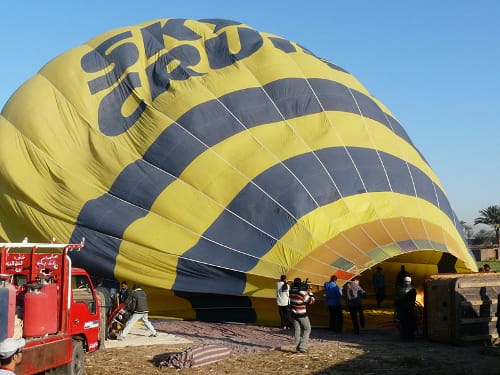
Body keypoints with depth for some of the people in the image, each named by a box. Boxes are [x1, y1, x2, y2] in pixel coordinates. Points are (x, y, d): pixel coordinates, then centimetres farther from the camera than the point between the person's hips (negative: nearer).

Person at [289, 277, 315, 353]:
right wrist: (310, 293, 1)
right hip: (302, 315, -5)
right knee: (307, 329, 10)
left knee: (297, 330, 12)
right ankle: (302, 347, 2)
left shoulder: (291, 291, -6)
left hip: (294, 314, 5)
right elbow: (311, 301, -10)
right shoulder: (303, 293, -21)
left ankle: (298, 348, 12)